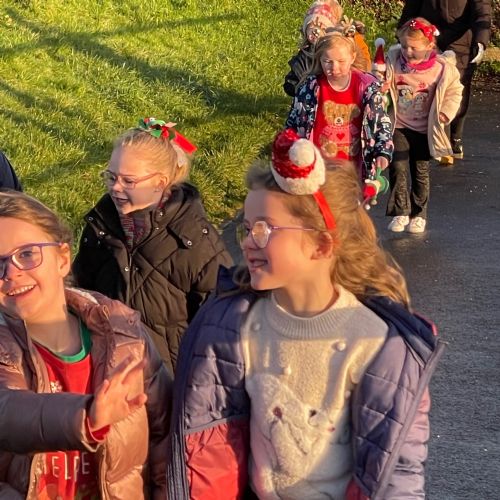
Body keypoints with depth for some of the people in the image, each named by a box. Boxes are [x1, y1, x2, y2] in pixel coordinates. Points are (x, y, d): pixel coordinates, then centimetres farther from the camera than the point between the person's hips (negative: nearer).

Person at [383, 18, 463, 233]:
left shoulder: (442, 67, -14)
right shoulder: (393, 61, -11)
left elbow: (454, 91, 1)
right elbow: (382, 86, 4)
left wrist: (446, 112, -12)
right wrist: (380, 88, -19)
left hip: (424, 129, -1)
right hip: (398, 126, 1)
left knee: (420, 172, 9)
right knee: (398, 168, -3)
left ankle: (418, 214, 21)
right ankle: (400, 212, 8)